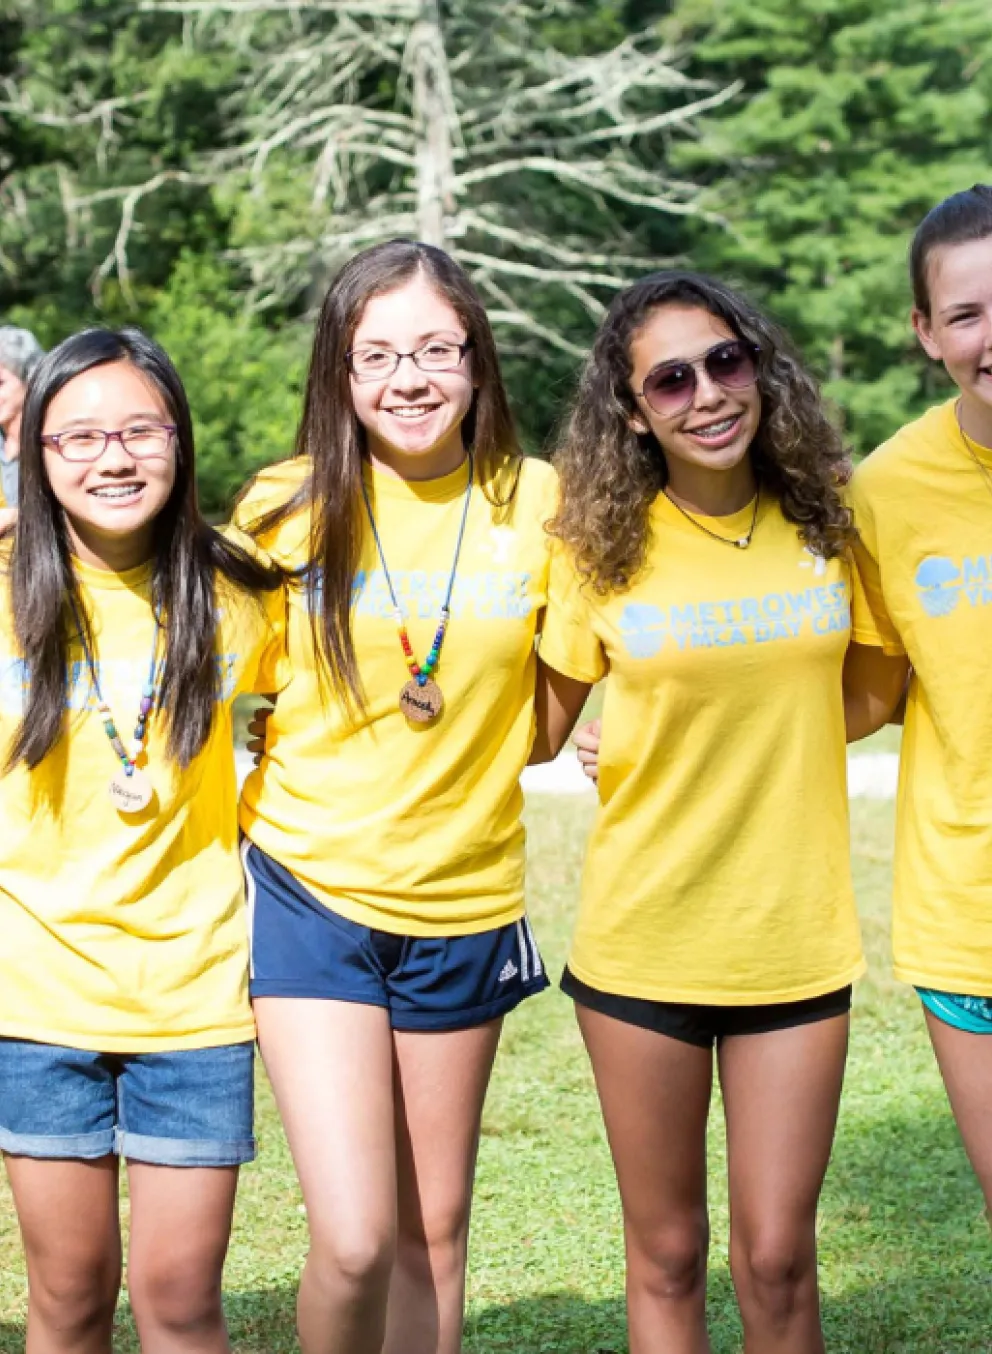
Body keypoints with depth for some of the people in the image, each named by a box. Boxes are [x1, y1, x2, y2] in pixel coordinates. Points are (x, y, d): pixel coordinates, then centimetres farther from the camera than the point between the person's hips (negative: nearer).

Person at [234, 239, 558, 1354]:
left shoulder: (536, 501, -3)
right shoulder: (290, 508, -6)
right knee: (353, 1241, -11)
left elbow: (544, 705, 8)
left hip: (465, 902, 2)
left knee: (433, 1231, 13)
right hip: (313, 893, -2)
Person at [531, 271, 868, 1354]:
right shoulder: (604, 548, -5)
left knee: (777, 1261, 3)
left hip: (795, 940, 1)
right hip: (642, 940, -1)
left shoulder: (823, 521, -1)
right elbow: (535, 726, 3)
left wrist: (742, 732, 0)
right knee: (666, 1254, 11)